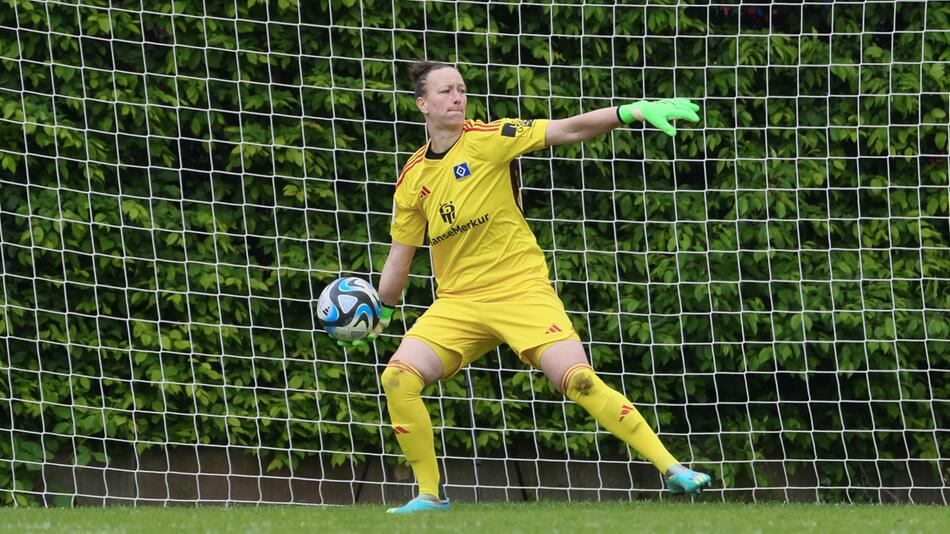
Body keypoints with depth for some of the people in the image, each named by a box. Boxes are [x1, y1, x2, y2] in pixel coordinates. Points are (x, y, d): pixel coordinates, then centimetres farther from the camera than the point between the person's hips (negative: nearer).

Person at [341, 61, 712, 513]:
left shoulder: (488, 139, -5)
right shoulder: (412, 179, 6)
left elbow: (567, 130, -13)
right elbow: (400, 255, 18)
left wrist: (632, 112, -24)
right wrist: (380, 312, 18)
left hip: (521, 289, -4)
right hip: (458, 302, 4)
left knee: (579, 381, -19)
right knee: (398, 378, -16)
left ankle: (672, 469, -14)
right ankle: (429, 496, -3)